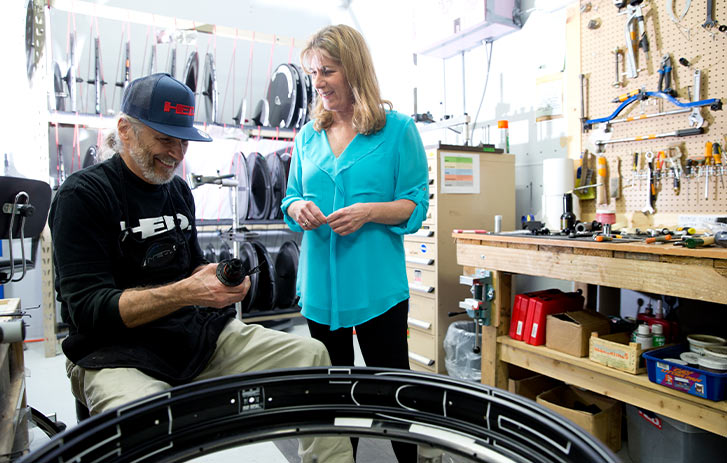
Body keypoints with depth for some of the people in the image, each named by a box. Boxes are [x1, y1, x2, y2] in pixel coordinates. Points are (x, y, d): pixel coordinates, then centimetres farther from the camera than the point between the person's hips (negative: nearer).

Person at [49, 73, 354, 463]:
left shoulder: (178, 189, 14)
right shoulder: (82, 195, -7)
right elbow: (86, 307, -14)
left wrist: (221, 280, -2)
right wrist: (185, 293, -26)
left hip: (203, 335, 6)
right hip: (116, 353, -5)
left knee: (312, 355, -7)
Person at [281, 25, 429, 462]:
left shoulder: (398, 128, -3)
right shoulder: (308, 136, 10)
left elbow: (416, 204, -4)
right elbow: (292, 198, 14)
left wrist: (369, 212, -21)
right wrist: (298, 209, -9)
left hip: (378, 286, -4)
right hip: (320, 285, 4)